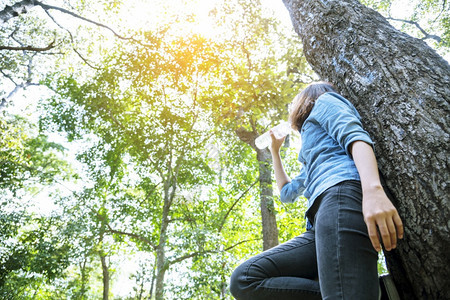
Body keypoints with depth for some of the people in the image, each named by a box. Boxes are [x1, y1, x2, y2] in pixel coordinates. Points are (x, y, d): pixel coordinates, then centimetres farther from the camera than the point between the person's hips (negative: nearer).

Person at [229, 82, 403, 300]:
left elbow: (356, 136, -4)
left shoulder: (323, 101, 18)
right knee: (244, 280, -7)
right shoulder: (311, 158, 40)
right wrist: (275, 151, 52)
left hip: (342, 196, -9)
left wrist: (373, 189, -24)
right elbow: (287, 193, 45)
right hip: (321, 225, 9)